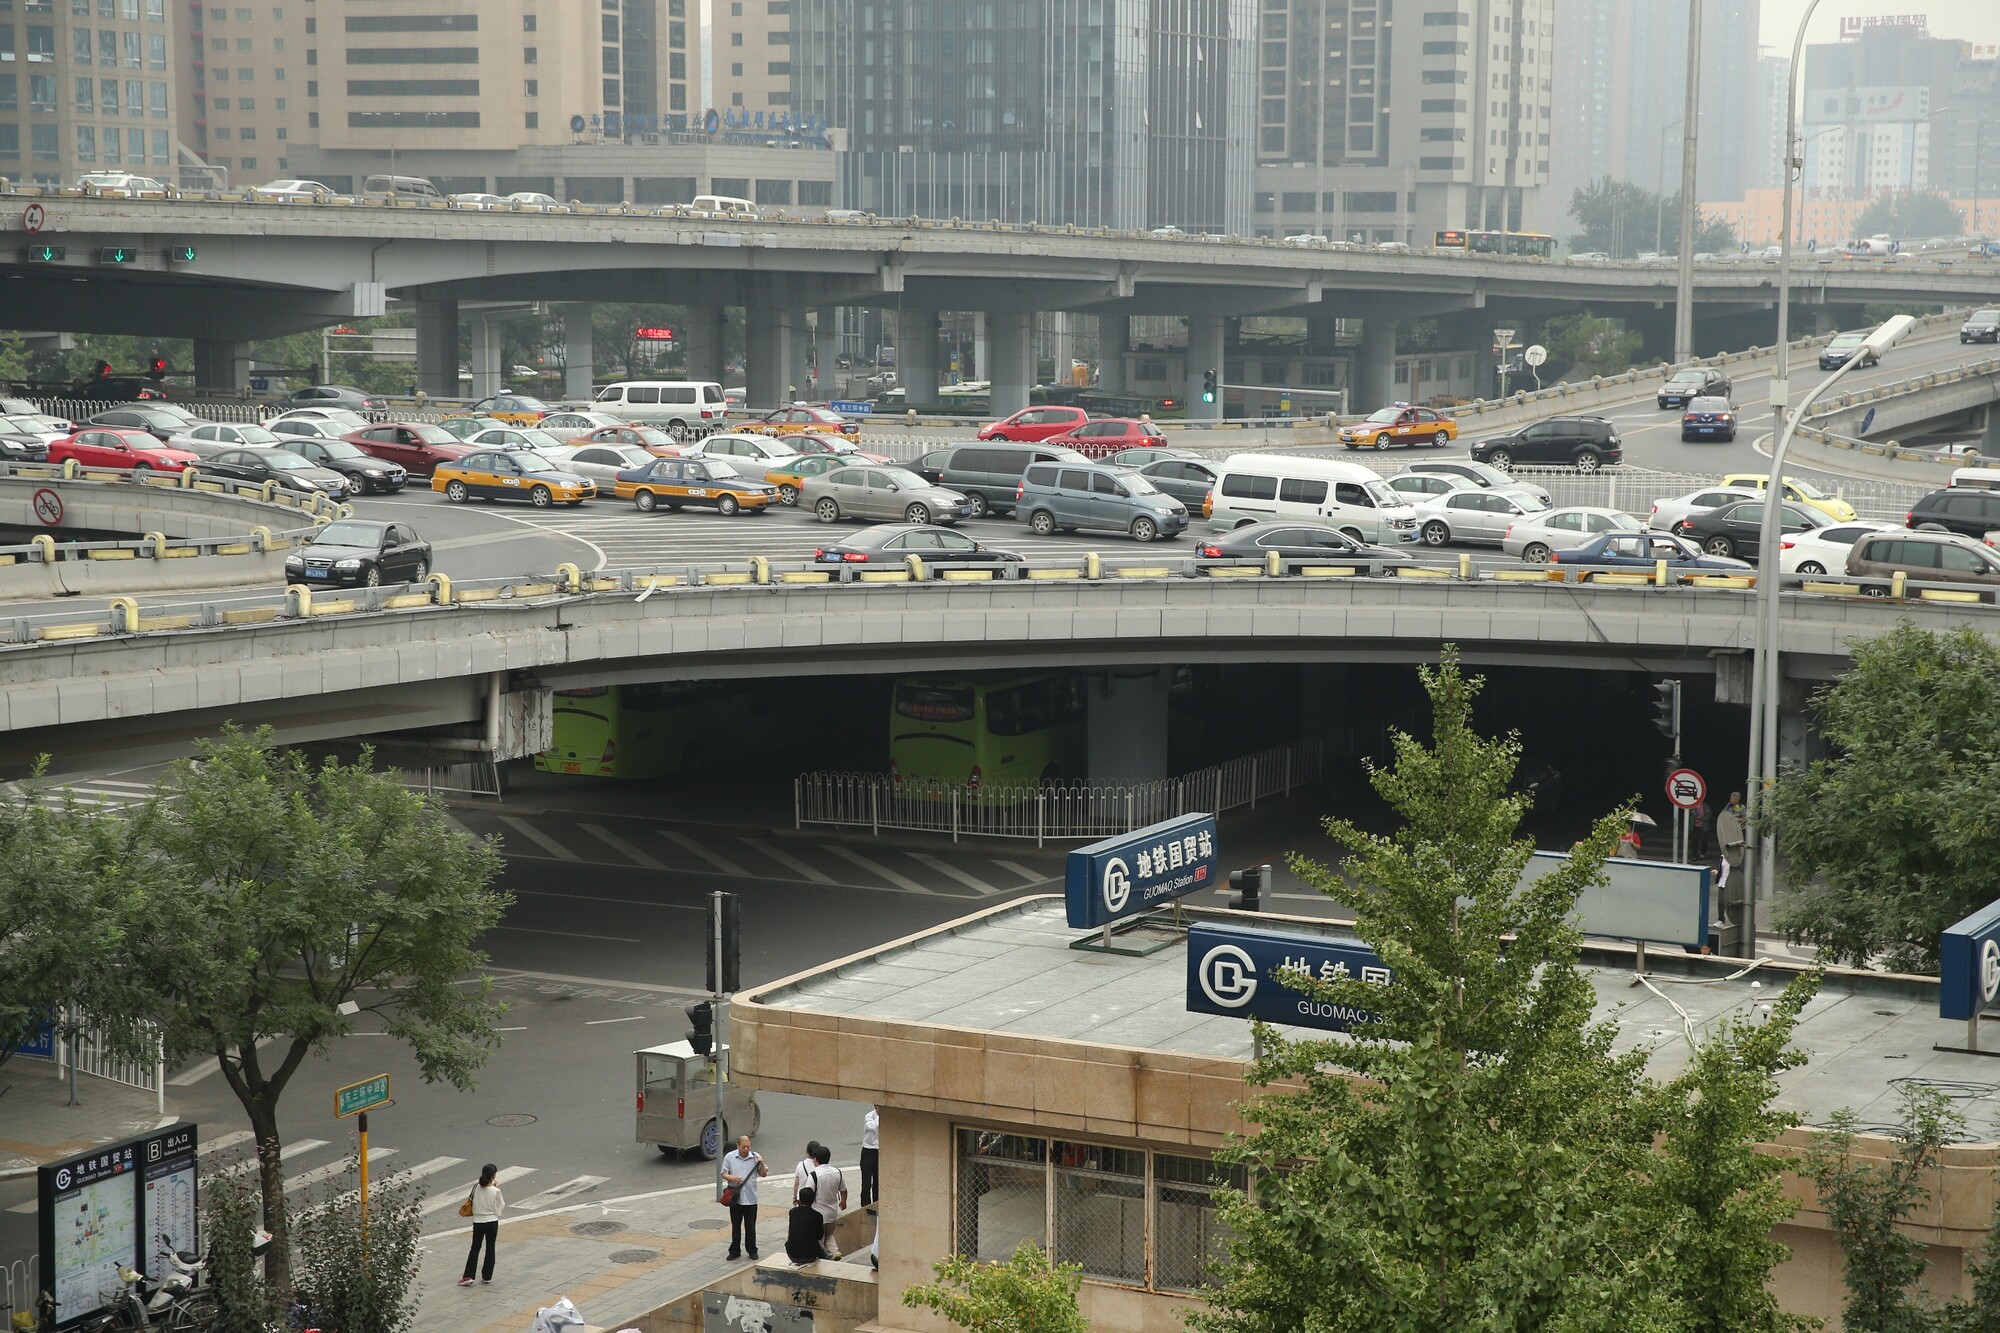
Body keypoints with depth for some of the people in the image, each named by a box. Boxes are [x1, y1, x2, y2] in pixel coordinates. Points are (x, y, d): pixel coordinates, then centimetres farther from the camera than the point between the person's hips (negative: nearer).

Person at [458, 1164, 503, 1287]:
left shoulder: (476, 1188, -9)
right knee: (490, 1249, 13)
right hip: (492, 1222, -2)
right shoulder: (495, 1191, -16)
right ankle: (487, 1276, 19)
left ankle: (468, 1276, 1)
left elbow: (473, 1201, 5)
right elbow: (501, 1205, -4)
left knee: (475, 1248, 11)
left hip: (478, 1222, 2)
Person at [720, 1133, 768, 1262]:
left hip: (751, 1198, 0)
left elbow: (763, 1174, 3)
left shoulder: (755, 1157, -2)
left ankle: (752, 1250, 18)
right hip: (735, 1197, 0)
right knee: (735, 1226, 8)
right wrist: (731, 1178, -21)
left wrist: (761, 1164, -16)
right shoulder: (730, 1157, -2)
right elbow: (723, 1174, 1)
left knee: (750, 1226, 7)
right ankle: (735, 1251, 17)